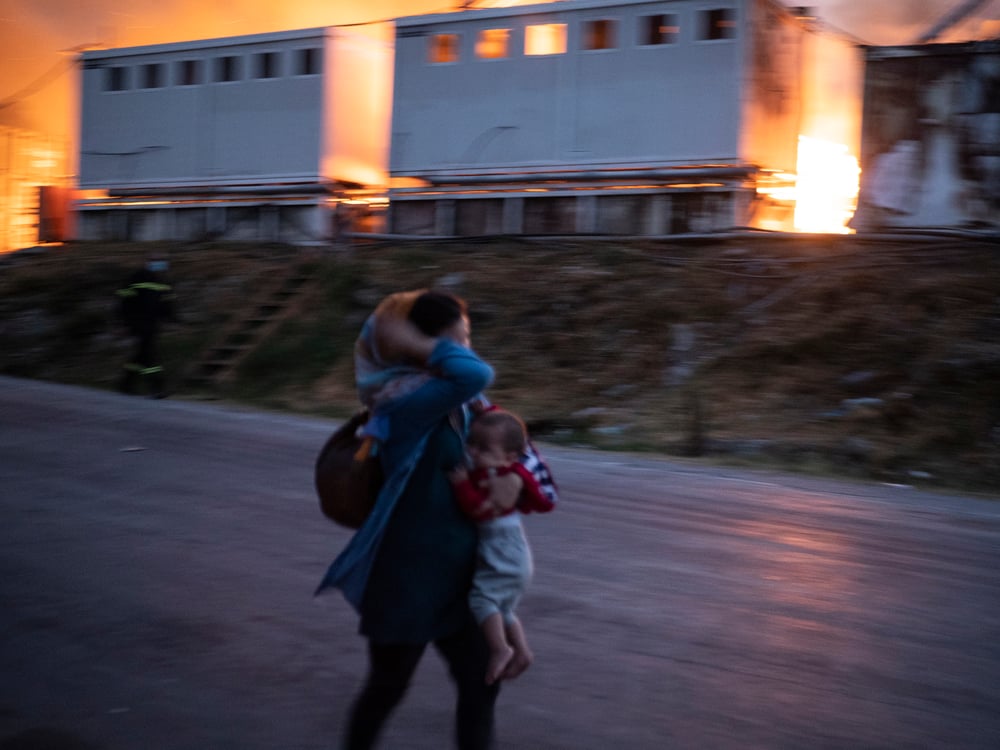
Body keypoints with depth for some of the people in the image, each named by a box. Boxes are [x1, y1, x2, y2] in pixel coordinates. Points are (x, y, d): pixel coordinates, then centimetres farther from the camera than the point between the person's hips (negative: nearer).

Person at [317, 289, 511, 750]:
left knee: (480, 682, 11)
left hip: (453, 577, 8)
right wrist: (416, 345, -26)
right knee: (388, 687, 13)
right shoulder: (406, 402, -23)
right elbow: (477, 375, -39)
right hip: (408, 576, -8)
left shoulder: (453, 402, 4)